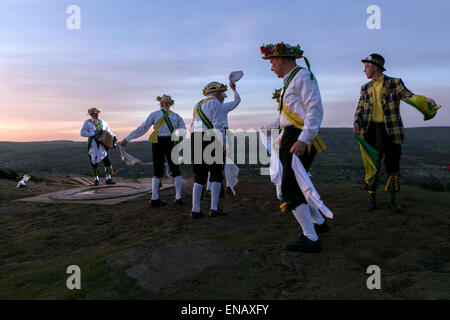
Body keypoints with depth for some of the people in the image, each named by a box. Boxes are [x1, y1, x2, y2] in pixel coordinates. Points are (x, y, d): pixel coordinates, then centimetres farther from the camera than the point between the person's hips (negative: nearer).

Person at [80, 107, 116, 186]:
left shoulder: (103, 122, 14)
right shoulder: (87, 122, 4)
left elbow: (109, 132, 20)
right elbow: (82, 133, -5)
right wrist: (94, 133, -14)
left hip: (102, 145, 2)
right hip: (93, 146, -2)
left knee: (107, 161, -6)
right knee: (94, 163, 3)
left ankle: (108, 179, 2)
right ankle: (96, 179, 18)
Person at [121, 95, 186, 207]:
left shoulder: (155, 114, 6)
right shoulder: (176, 116, 12)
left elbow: (142, 129, 2)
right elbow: (182, 130, -1)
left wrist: (127, 138, 5)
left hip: (158, 143, 0)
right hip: (171, 143, 0)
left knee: (158, 172, 6)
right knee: (175, 170, 9)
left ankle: (154, 198, -4)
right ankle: (178, 197, 3)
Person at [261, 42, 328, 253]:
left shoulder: (303, 76, -9)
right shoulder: (290, 81, 20)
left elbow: (315, 110, -18)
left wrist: (303, 140, -26)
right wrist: (282, 138, 23)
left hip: (301, 138, -10)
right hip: (291, 138, 10)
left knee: (290, 189, -12)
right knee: (295, 185, 18)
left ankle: (311, 239, -7)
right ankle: (319, 222, 34)